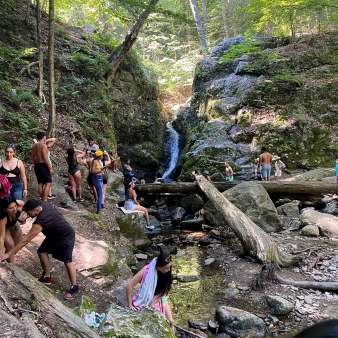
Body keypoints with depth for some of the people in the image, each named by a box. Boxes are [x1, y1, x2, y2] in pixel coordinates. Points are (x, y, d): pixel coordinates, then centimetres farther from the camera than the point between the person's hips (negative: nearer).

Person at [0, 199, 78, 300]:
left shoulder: (40, 222, -36)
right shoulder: (42, 203, -13)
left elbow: (25, 240, -33)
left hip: (66, 237, -10)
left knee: (68, 262, -3)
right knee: (42, 252, 10)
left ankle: (74, 287, 11)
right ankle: (47, 277, 26)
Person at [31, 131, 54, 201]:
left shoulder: (34, 146, 10)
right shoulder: (43, 145, -14)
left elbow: (32, 157, 15)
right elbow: (45, 158, -19)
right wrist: (50, 168, -16)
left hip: (37, 165, 8)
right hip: (43, 165, -8)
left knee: (40, 183, 13)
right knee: (48, 183, -5)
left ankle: (42, 199, 19)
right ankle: (44, 200, -11)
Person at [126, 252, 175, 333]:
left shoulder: (166, 273, -19)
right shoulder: (146, 271, -29)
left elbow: (163, 291, -11)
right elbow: (129, 286, -26)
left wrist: (153, 304, -20)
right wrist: (130, 305, -19)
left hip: (158, 299, 3)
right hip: (145, 299, -3)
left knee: (171, 321, -4)